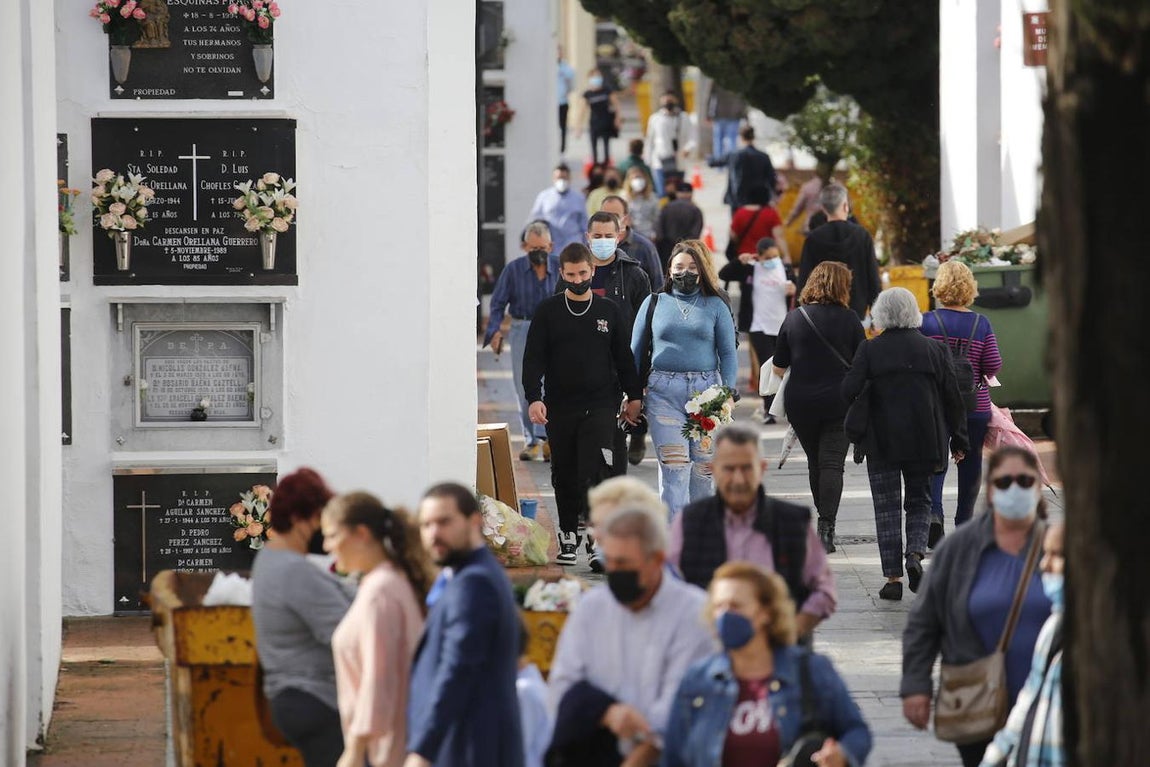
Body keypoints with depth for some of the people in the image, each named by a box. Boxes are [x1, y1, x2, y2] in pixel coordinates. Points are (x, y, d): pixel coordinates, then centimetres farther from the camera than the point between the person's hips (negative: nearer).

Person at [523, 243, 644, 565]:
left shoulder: (609, 311, 7)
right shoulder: (548, 312, 5)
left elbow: (624, 357, 14)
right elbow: (534, 358, 1)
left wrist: (634, 396, 10)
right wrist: (534, 398, -11)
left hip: (600, 406, -1)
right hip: (560, 407, 1)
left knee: (595, 471, -13)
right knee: (564, 475, 7)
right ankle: (568, 537, 17)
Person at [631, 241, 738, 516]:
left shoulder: (716, 307, 10)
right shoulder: (655, 304, 12)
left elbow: (727, 353, 9)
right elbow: (636, 350, 15)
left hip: (706, 390, 1)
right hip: (664, 392, -1)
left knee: (704, 467, 1)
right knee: (674, 466, -9)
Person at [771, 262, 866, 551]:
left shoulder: (794, 319, -1)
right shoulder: (848, 319, -5)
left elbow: (779, 368, 4)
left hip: (800, 403, 2)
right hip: (839, 402, -2)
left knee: (815, 462, 17)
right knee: (832, 463, -3)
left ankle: (824, 524, 28)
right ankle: (826, 528, -16)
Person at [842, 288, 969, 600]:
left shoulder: (869, 350, -6)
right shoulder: (934, 349, 1)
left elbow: (848, 391, -13)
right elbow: (952, 398, 3)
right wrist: (958, 441, 11)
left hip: (881, 441, -2)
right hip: (924, 441, 2)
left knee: (887, 507, 5)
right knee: (919, 501, 16)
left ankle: (893, 577, 2)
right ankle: (915, 553, -9)